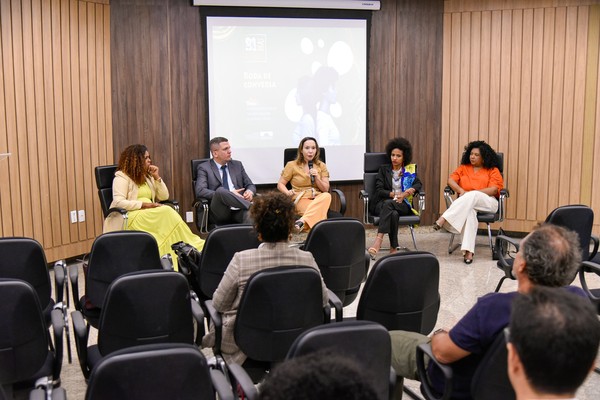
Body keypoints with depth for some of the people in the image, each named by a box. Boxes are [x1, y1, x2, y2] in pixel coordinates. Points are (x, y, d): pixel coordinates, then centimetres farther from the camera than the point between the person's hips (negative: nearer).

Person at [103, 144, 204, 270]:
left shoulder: (147, 176, 19)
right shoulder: (122, 177, -3)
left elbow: (164, 197, 15)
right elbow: (119, 202, -17)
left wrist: (157, 177, 2)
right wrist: (144, 205, -22)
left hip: (148, 215, 6)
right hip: (128, 218, -6)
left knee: (167, 214, -29)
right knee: (166, 213, -29)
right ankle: (190, 246, -26)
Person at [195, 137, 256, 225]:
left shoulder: (237, 165, 21)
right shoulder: (204, 168, 7)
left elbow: (250, 185, 22)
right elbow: (200, 191, -7)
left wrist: (250, 191, -6)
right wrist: (228, 194, -15)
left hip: (239, 211, 1)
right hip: (220, 212, -1)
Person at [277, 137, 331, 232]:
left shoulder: (321, 166, 14)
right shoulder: (292, 165, 7)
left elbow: (326, 189, 11)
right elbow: (280, 184, 9)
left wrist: (317, 178, -7)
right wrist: (287, 192, -13)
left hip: (318, 198, 4)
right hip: (301, 199, -3)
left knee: (327, 196, -38)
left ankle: (302, 221, -47)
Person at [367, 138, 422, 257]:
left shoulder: (410, 169, 18)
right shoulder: (383, 169, 16)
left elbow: (418, 184, 2)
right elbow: (379, 190, 3)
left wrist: (411, 190, -20)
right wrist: (395, 195, -11)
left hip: (403, 204, -1)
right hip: (382, 203, 1)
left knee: (388, 204, -36)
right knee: (393, 213, -37)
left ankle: (378, 240, -49)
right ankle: (393, 249, -42)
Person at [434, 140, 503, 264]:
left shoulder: (493, 170, 12)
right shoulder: (463, 168, 22)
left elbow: (494, 189, -3)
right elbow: (451, 180, 9)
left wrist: (470, 193, -13)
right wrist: (461, 191, -12)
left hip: (487, 203, -1)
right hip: (466, 202, 1)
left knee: (472, 196, -38)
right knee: (469, 212, -38)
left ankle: (443, 219, -47)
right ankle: (468, 251, -49)